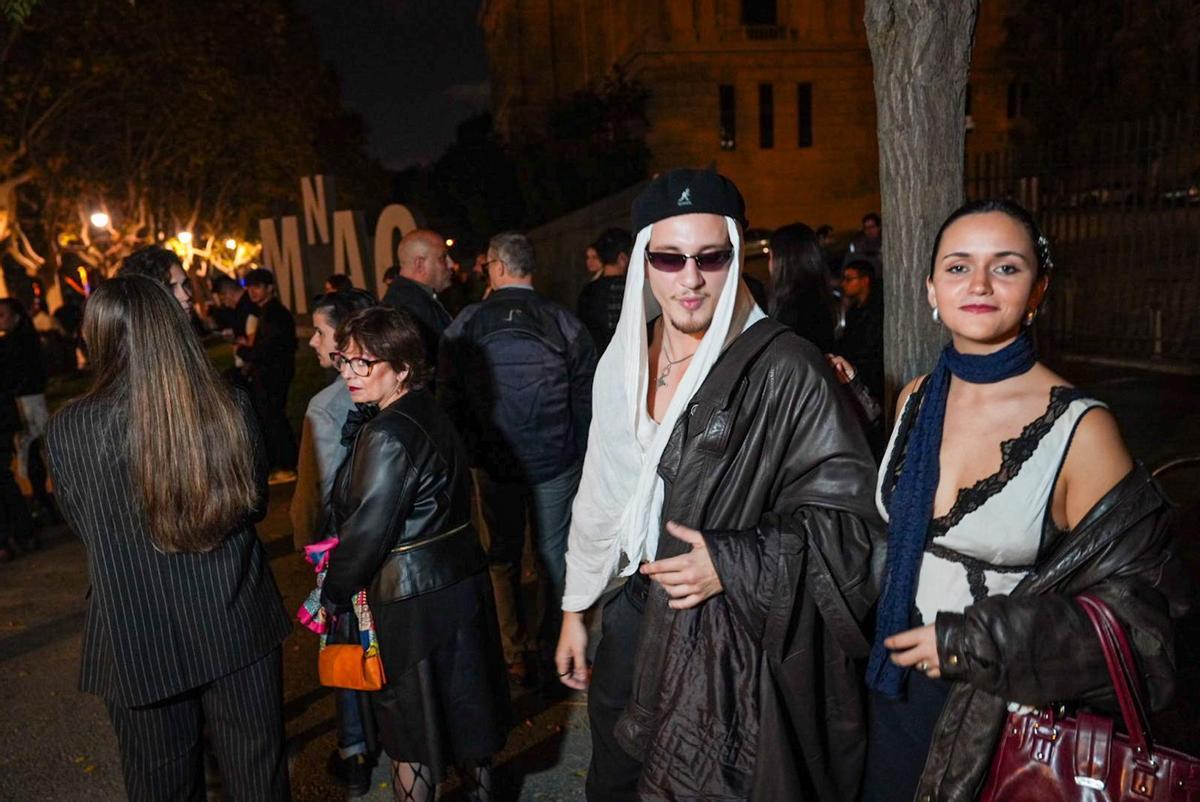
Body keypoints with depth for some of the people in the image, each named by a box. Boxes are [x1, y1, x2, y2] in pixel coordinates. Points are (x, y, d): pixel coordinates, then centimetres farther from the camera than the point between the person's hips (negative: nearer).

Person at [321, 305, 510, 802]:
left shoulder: (387, 435, -22)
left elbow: (366, 531, -21)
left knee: (413, 727, 10)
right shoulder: (432, 416, 4)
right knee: (464, 705, 24)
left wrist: (334, 594, -7)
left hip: (413, 602, -9)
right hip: (463, 580, 9)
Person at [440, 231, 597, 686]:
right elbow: (587, 398, -5)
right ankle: (554, 652, 22)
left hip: (494, 465, 1)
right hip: (556, 465, -1)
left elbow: (448, 397, -1)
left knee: (503, 558, 17)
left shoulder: (466, 324, -6)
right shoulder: (564, 323, -8)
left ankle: (516, 656, 25)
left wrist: (467, 454, 10)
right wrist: (579, 457, 6)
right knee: (554, 557, 12)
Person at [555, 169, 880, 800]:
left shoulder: (785, 368, -16)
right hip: (635, 617, 6)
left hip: (737, 640, -5)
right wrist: (575, 610, 14)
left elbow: (846, 512, -13)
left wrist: (733, 565, -23)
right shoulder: (624, 361, 2)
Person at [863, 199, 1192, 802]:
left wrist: (971, 642, -18)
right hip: (897, 688, 5)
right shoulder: (916, 398, -2)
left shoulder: (1080, 429, -17)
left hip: (1003, 710, -4)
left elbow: (1129, 610, -13)